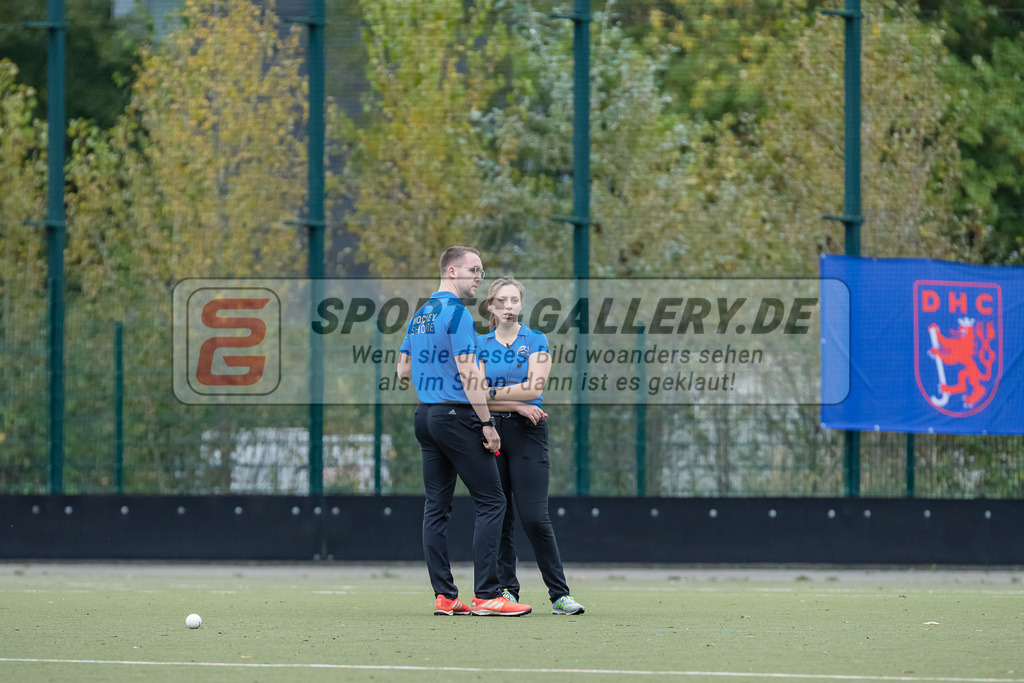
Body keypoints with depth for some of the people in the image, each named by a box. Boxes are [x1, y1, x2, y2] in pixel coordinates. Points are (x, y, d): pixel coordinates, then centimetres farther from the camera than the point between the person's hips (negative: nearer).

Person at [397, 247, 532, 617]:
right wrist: (487, 423, -15)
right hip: (456, 416, -9)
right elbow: (468, 373, -17)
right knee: (491, 502, -6)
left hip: (425, 416, 9)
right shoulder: (457, 313, -12)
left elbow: (403, 369, 21)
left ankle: (444, 596, 6)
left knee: (436, 506, 8)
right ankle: (485, 595, -11)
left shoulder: (420, 315, 15)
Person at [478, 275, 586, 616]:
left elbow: (534, 387, -9)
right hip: (490, 432, 3)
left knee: (534, 516, -11)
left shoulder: (536, 341, 3)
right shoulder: (481, 344, 9)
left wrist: (493, 393, -8)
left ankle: (559, 594, -8)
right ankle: (506, 589, 8)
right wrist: (518, 405, -9)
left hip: (527, 434, -3)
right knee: (498, 515, 1)